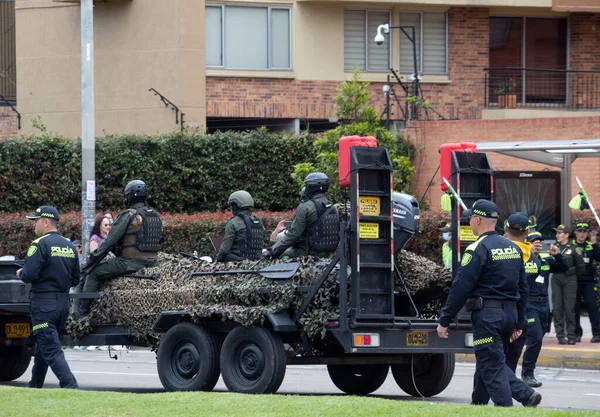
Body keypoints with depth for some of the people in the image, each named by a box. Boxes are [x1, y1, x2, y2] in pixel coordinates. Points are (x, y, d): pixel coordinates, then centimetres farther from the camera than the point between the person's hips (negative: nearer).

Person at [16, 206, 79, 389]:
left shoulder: (40, 245, -13)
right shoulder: (69, 246, 10)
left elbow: (29, 274, -21)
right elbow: (75, 279, 13)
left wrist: (20, 273, 1)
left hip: (44, 304, -8)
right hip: (63, 302, 8)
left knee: (51, 350, -8)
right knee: (42, 347, 21)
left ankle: (71, 386, -20)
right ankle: (35, 386, 32)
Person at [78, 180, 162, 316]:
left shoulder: (128, 215, -14)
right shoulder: (156, 216, 10)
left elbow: (109, 242, -13)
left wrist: (92, 262, -6)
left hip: (130, 263, -8)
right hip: (151, 262, 8)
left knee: (93, 274, 5)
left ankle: (83, 309, 2)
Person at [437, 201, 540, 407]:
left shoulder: (478, 249, -11)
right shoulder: (513, 248, 13)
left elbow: (460, 288, -13)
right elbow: (522, 288, 17)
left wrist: (444, 320, -8)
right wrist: (519, 323, 23)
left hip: (487, 315, -8)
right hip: (510, 313, 8)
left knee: (492, 366, -5)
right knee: (488, 362, 17)